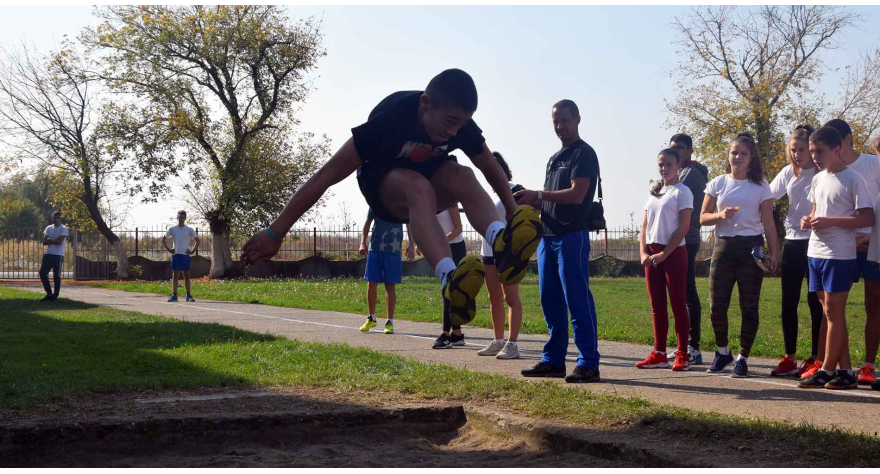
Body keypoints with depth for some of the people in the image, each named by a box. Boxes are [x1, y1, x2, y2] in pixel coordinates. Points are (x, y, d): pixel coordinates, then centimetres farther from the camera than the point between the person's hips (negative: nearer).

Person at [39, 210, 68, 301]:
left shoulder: (63, 229, -4)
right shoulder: (48, 228, 13)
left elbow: (59, 242, -16)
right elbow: (44, 242, 3)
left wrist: (49, 240, -4)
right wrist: (54, 241, -11)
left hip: (58, 256, -6)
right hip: (48, 254, 6)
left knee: (56, 276, -3)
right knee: (42, 273, 3)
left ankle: (55, 295, 6)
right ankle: (49, 293, 14)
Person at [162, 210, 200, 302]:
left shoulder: (189, 230, 5)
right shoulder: (172, 229, 5)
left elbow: (197, 240, 8)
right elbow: (163, 240, 12)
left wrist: (192, 251, -1)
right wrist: (169, 250, 2)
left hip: (185, 255, 0)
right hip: (175, 254, 0)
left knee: (186, 275, 1)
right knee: (175, 275, 0)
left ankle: (188, 295, 2)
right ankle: (174, 295, 0)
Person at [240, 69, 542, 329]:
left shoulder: (462, 125, -21)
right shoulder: (391, 118, -33)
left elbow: (492, 169, -1)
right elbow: (328, 175, -31)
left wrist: (514, 214, 8)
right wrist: (275, 234, -31)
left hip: (431, 180, 4)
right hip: (383, 180, -4)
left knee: (463, 177, -31)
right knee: (419, 188, -39)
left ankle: (502, 242, -54)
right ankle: (449, 278, -60)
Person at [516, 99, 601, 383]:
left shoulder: (583, 154, -4)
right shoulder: (555, 158, 22)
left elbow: (576, 194, -16)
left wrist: (538, 195, -15)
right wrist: (530, 201, 5)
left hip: (572, 235, -9)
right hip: (548, 235, 9)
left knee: (577, 301, -9)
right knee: (550, 301, 9)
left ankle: (588, 363, -6)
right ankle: (553, 360, 16)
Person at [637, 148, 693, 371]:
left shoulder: (682, 192, -4)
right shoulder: (653, 193, 16)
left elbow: (683, 227, -11)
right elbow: (644, 226, 14)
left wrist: (663, 254, -15)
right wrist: (643, 253, 0)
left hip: (674, 252, -7)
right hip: (652, 253, 7)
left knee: (678, 304, -3)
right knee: (657, 306, 8)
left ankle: (682, 355, 2)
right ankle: (659, 354, 13)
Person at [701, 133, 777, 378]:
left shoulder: (760, 186, 2)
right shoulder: (718, 184, 7)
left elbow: (768, 223, 1)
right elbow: (703, 217, 7)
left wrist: (773, 253, -6)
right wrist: (721, 215, -13)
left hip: (751, 247, -2)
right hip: (723, 246, 2)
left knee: (749, 307, -1)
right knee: (717, 305, 1)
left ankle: (743, 358, 9)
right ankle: (722, 351, 23)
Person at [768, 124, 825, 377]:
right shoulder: (788, 172, 7)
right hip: (792, 242, 5)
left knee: (816, 302, 0)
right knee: (788, 302, 6)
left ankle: (815, 359, 7)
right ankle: (789, 358, 13)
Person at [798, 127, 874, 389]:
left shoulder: (852, 179, -9)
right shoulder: (818, 179, 13)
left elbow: (868, 218, -13)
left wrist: (830, 222, -21)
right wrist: (809, 220, 2)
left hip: (840, 255, -8)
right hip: (816, 252, 8)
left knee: (834, 311, -3)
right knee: (830, 312, 8)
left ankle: (827, 370, 3)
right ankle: (845, 370, 13)